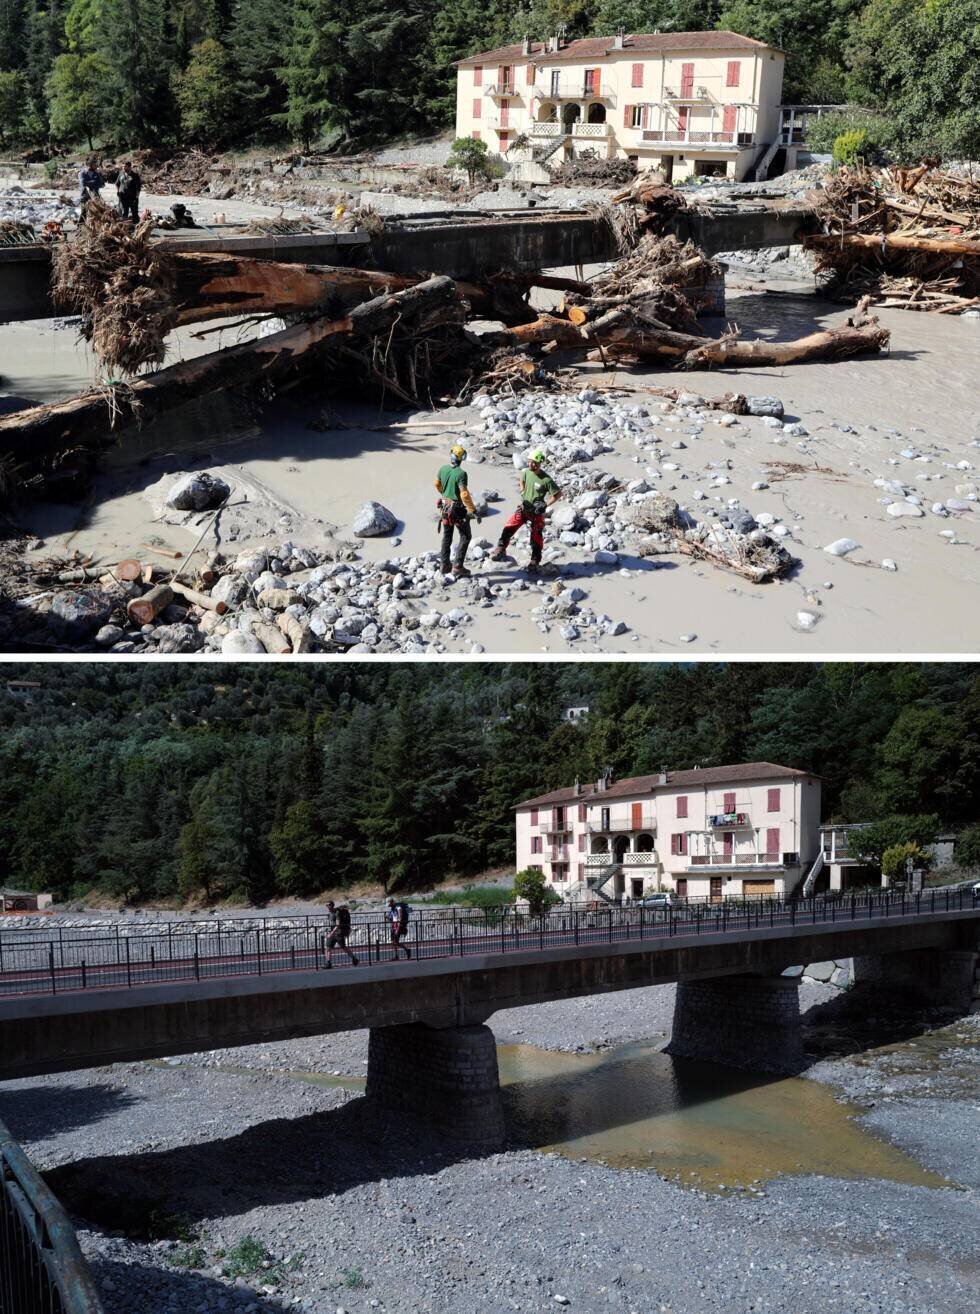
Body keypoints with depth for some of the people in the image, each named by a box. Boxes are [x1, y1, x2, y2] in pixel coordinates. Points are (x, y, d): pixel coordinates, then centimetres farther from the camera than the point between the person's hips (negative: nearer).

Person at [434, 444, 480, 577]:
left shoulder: (443, 469, -4)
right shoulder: (461, 473, -25)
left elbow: (437, 484, 14)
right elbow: (464, 494, -29)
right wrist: (473, 511, -23)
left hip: (445, 506, 6)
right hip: (458, 509, -6)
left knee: (447, 536, 20)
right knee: (465, 536, 9)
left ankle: (445, 565, 24)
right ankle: (458, 566, 3)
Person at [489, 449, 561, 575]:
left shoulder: (546, 480, -21)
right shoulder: (526, 472, -5)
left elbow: (558, 493, -11)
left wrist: (545, 504, -15)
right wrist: (523, 494, 6)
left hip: (537, 512, -4)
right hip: (524, 507, 4)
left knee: (536, 538, 5)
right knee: (509, 528, -11)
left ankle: (534, 563, 19)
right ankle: (500, 550, 2)